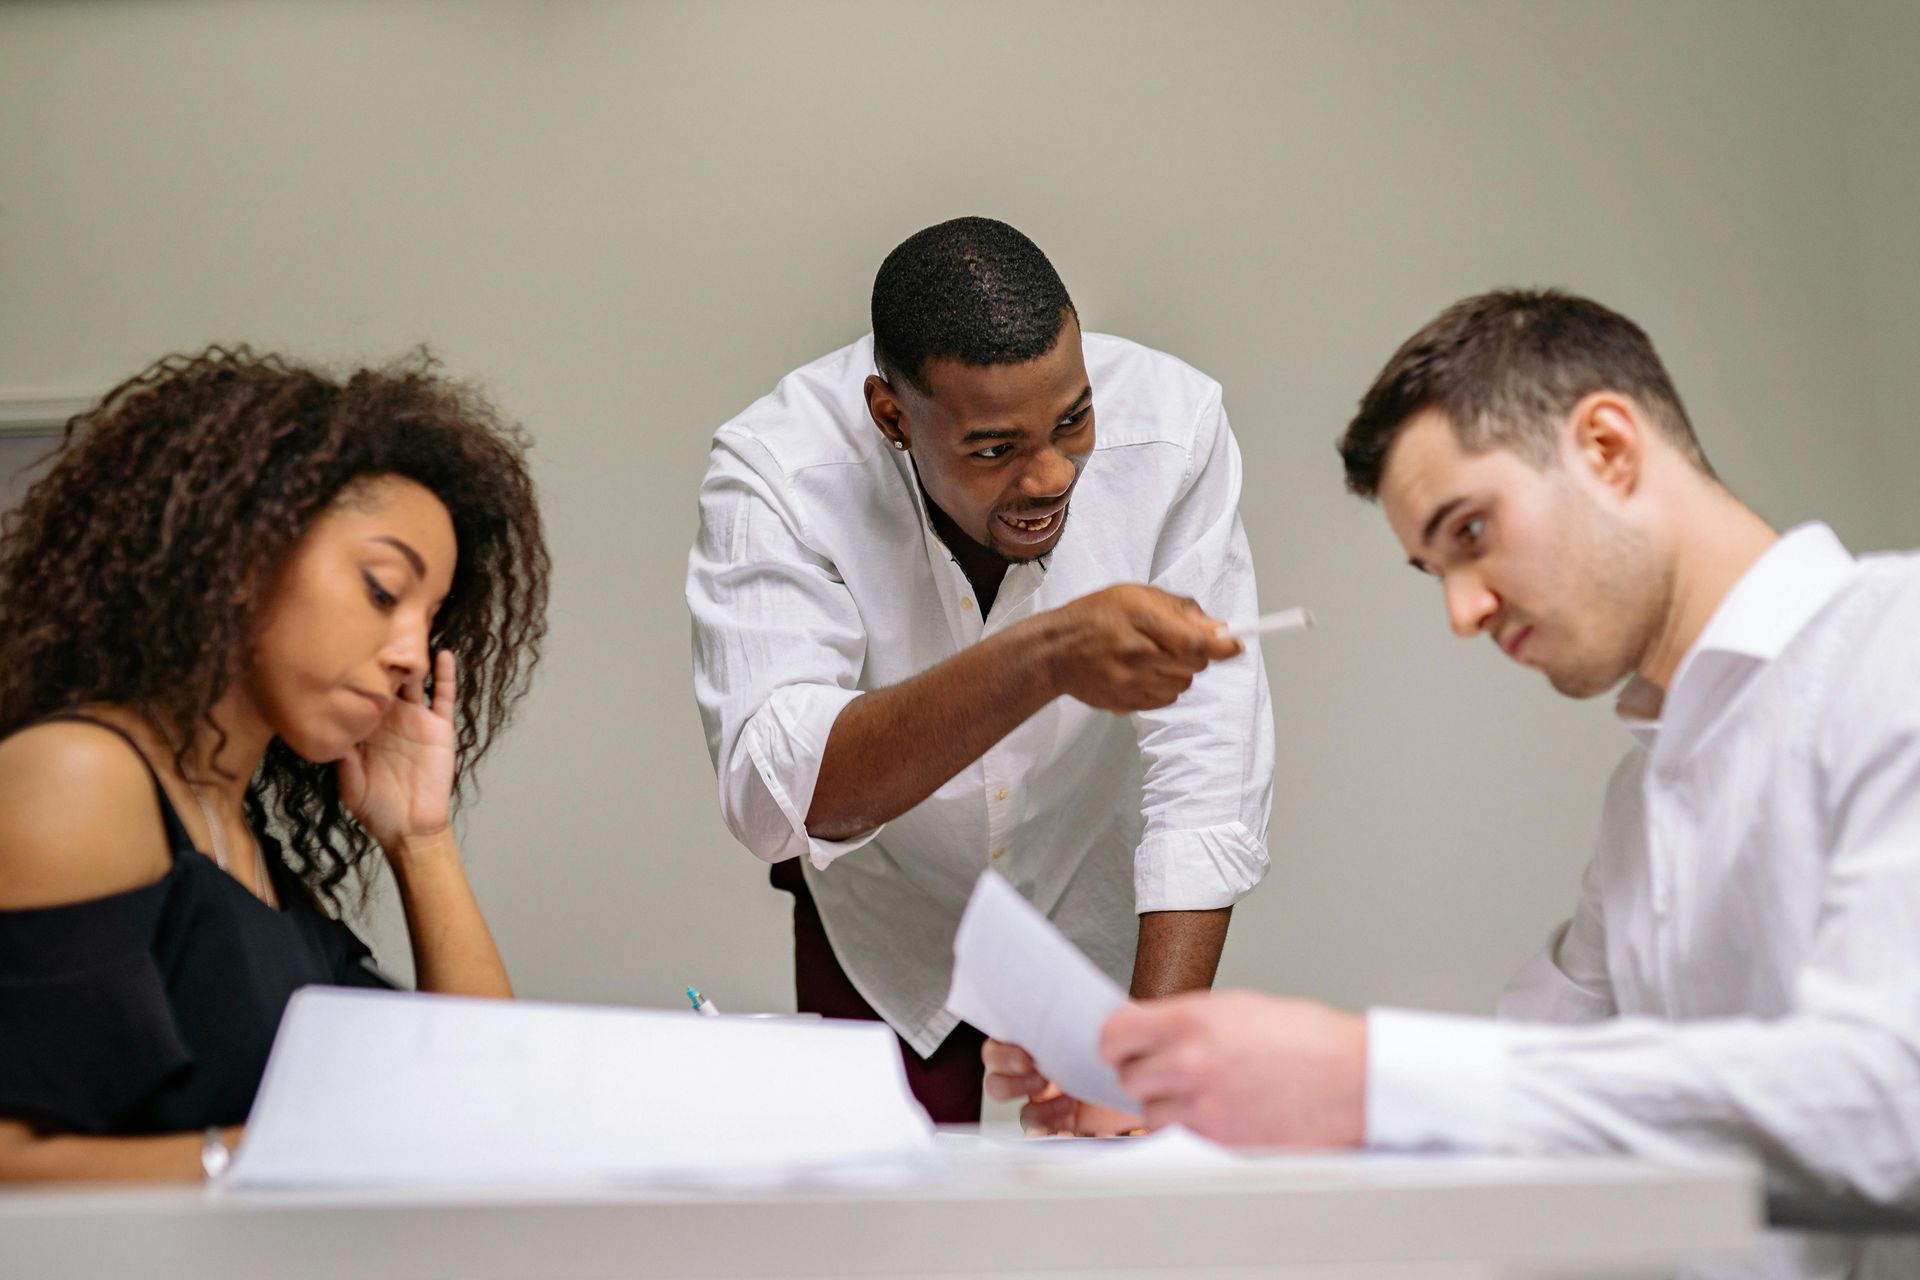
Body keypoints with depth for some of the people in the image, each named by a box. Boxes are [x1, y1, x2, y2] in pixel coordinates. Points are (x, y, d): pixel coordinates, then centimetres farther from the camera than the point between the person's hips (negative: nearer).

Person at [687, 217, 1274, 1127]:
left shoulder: (1171, 428, -27)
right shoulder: (774, 472, -30)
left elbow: (1206, 779, -27)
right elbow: (771, 797, -43)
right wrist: (1045, 657, -56)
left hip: (1103, 918, 1)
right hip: (884, 927, -1)